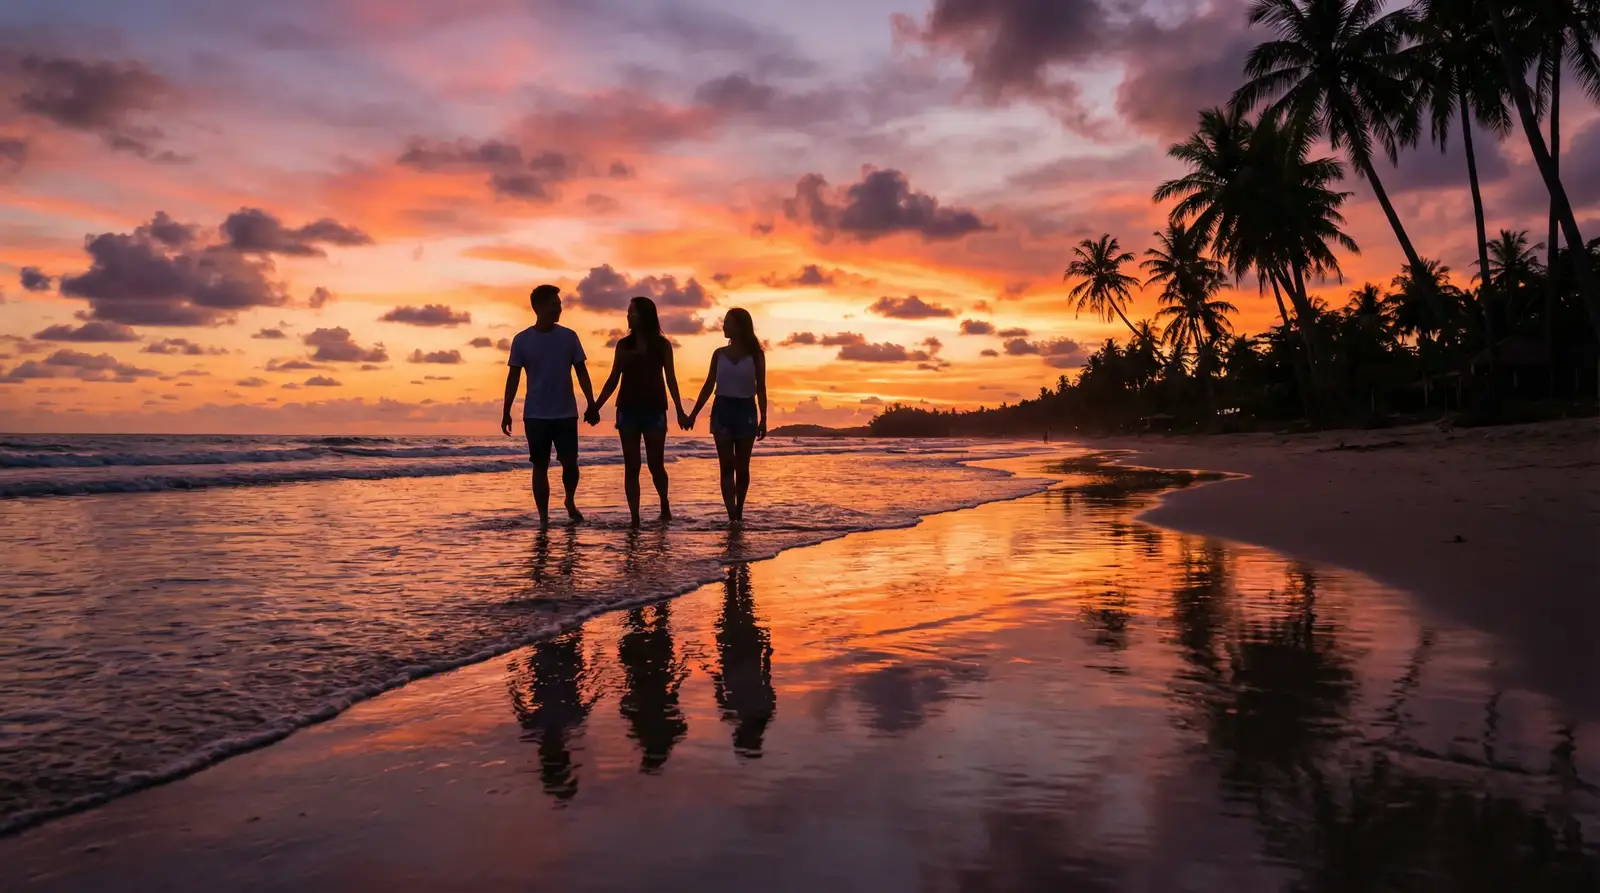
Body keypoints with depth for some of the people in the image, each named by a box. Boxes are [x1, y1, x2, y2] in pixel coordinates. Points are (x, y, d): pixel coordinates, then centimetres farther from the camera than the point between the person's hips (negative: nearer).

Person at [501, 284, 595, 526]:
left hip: (566, 414, 1)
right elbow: (513, 377, 2)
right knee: (540, 466, 2)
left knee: (570, 463, -2)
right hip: (535, 415, -1)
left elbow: (581, 372, 5)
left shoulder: (569, 337, 2)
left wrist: (592, 404, -1)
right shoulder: (522, 340, -1)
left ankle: (570, 502, 25)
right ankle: (543, 517, 11)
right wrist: (506, 412, -2)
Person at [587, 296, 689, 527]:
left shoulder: (662, 345, 1)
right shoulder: (623, 345, 6)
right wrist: (596, 406, 1)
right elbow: (613, 380, 8)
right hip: (627, 410, 2)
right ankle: (634, 518, 4)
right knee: (631, 467, 0)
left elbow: (671, 379, 0)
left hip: (654, 410, -2)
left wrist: (680, 411, -6)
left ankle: (665, 505, 29)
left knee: (656, 465, 2)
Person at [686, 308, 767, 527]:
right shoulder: (719, 354, 8)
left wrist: (763, 419, -6)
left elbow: (761, 389, 1)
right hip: (722, 410, 2)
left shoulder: (755, 355, 1)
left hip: (745, 411, -2)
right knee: (726, 466, -7)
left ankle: (739, 513, 16)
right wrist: (693, 414, 8)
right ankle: (732, 516, -11)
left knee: (742, 467, 4)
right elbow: (708, 386, 11)